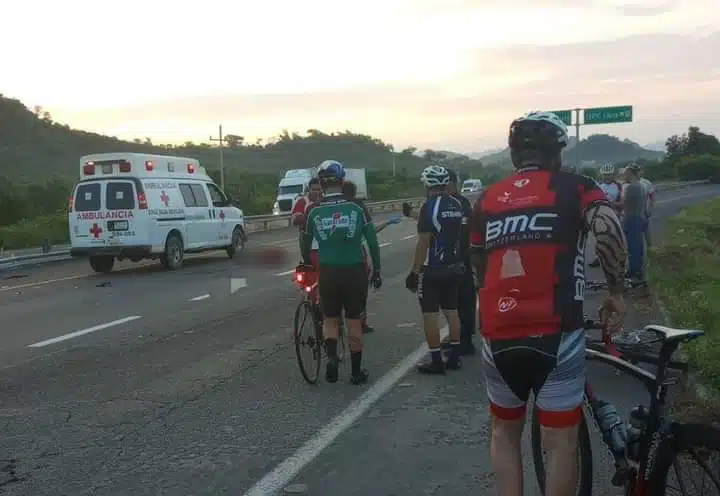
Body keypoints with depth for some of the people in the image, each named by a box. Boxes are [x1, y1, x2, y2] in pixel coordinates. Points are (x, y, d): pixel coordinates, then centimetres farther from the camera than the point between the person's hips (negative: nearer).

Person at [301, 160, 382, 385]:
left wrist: (307, 265, 22)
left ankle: (331, 357, -8)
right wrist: (376, 270, 5)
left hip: (328, 273, 0)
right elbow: (372, 242, -5)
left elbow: (305, 244, 5)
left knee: (330, 319, 16)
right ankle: (356, 372, 18)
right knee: (354, 321, 11)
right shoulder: (356, 207, -5)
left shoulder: (314, 211, -3)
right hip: (355, 272, 0)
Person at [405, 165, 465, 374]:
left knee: (430, 314, 0)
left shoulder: (429, 206, -15)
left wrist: (414, 272, -14)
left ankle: (436, 361, 2)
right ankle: (454, 357, 19)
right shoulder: (457, 204, 4)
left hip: (432, 270, -7)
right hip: (454, 267, 7)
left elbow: (423, 243, -19)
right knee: (452, 311, 14)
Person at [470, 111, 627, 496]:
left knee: (504, 432, 21)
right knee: (560, 442, 9)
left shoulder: (487, 198, 13)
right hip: (554, 334, -3)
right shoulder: (574, 187, 3)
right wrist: (616, 292, -3)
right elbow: (608, 229, -16)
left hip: (497, 336, 4)